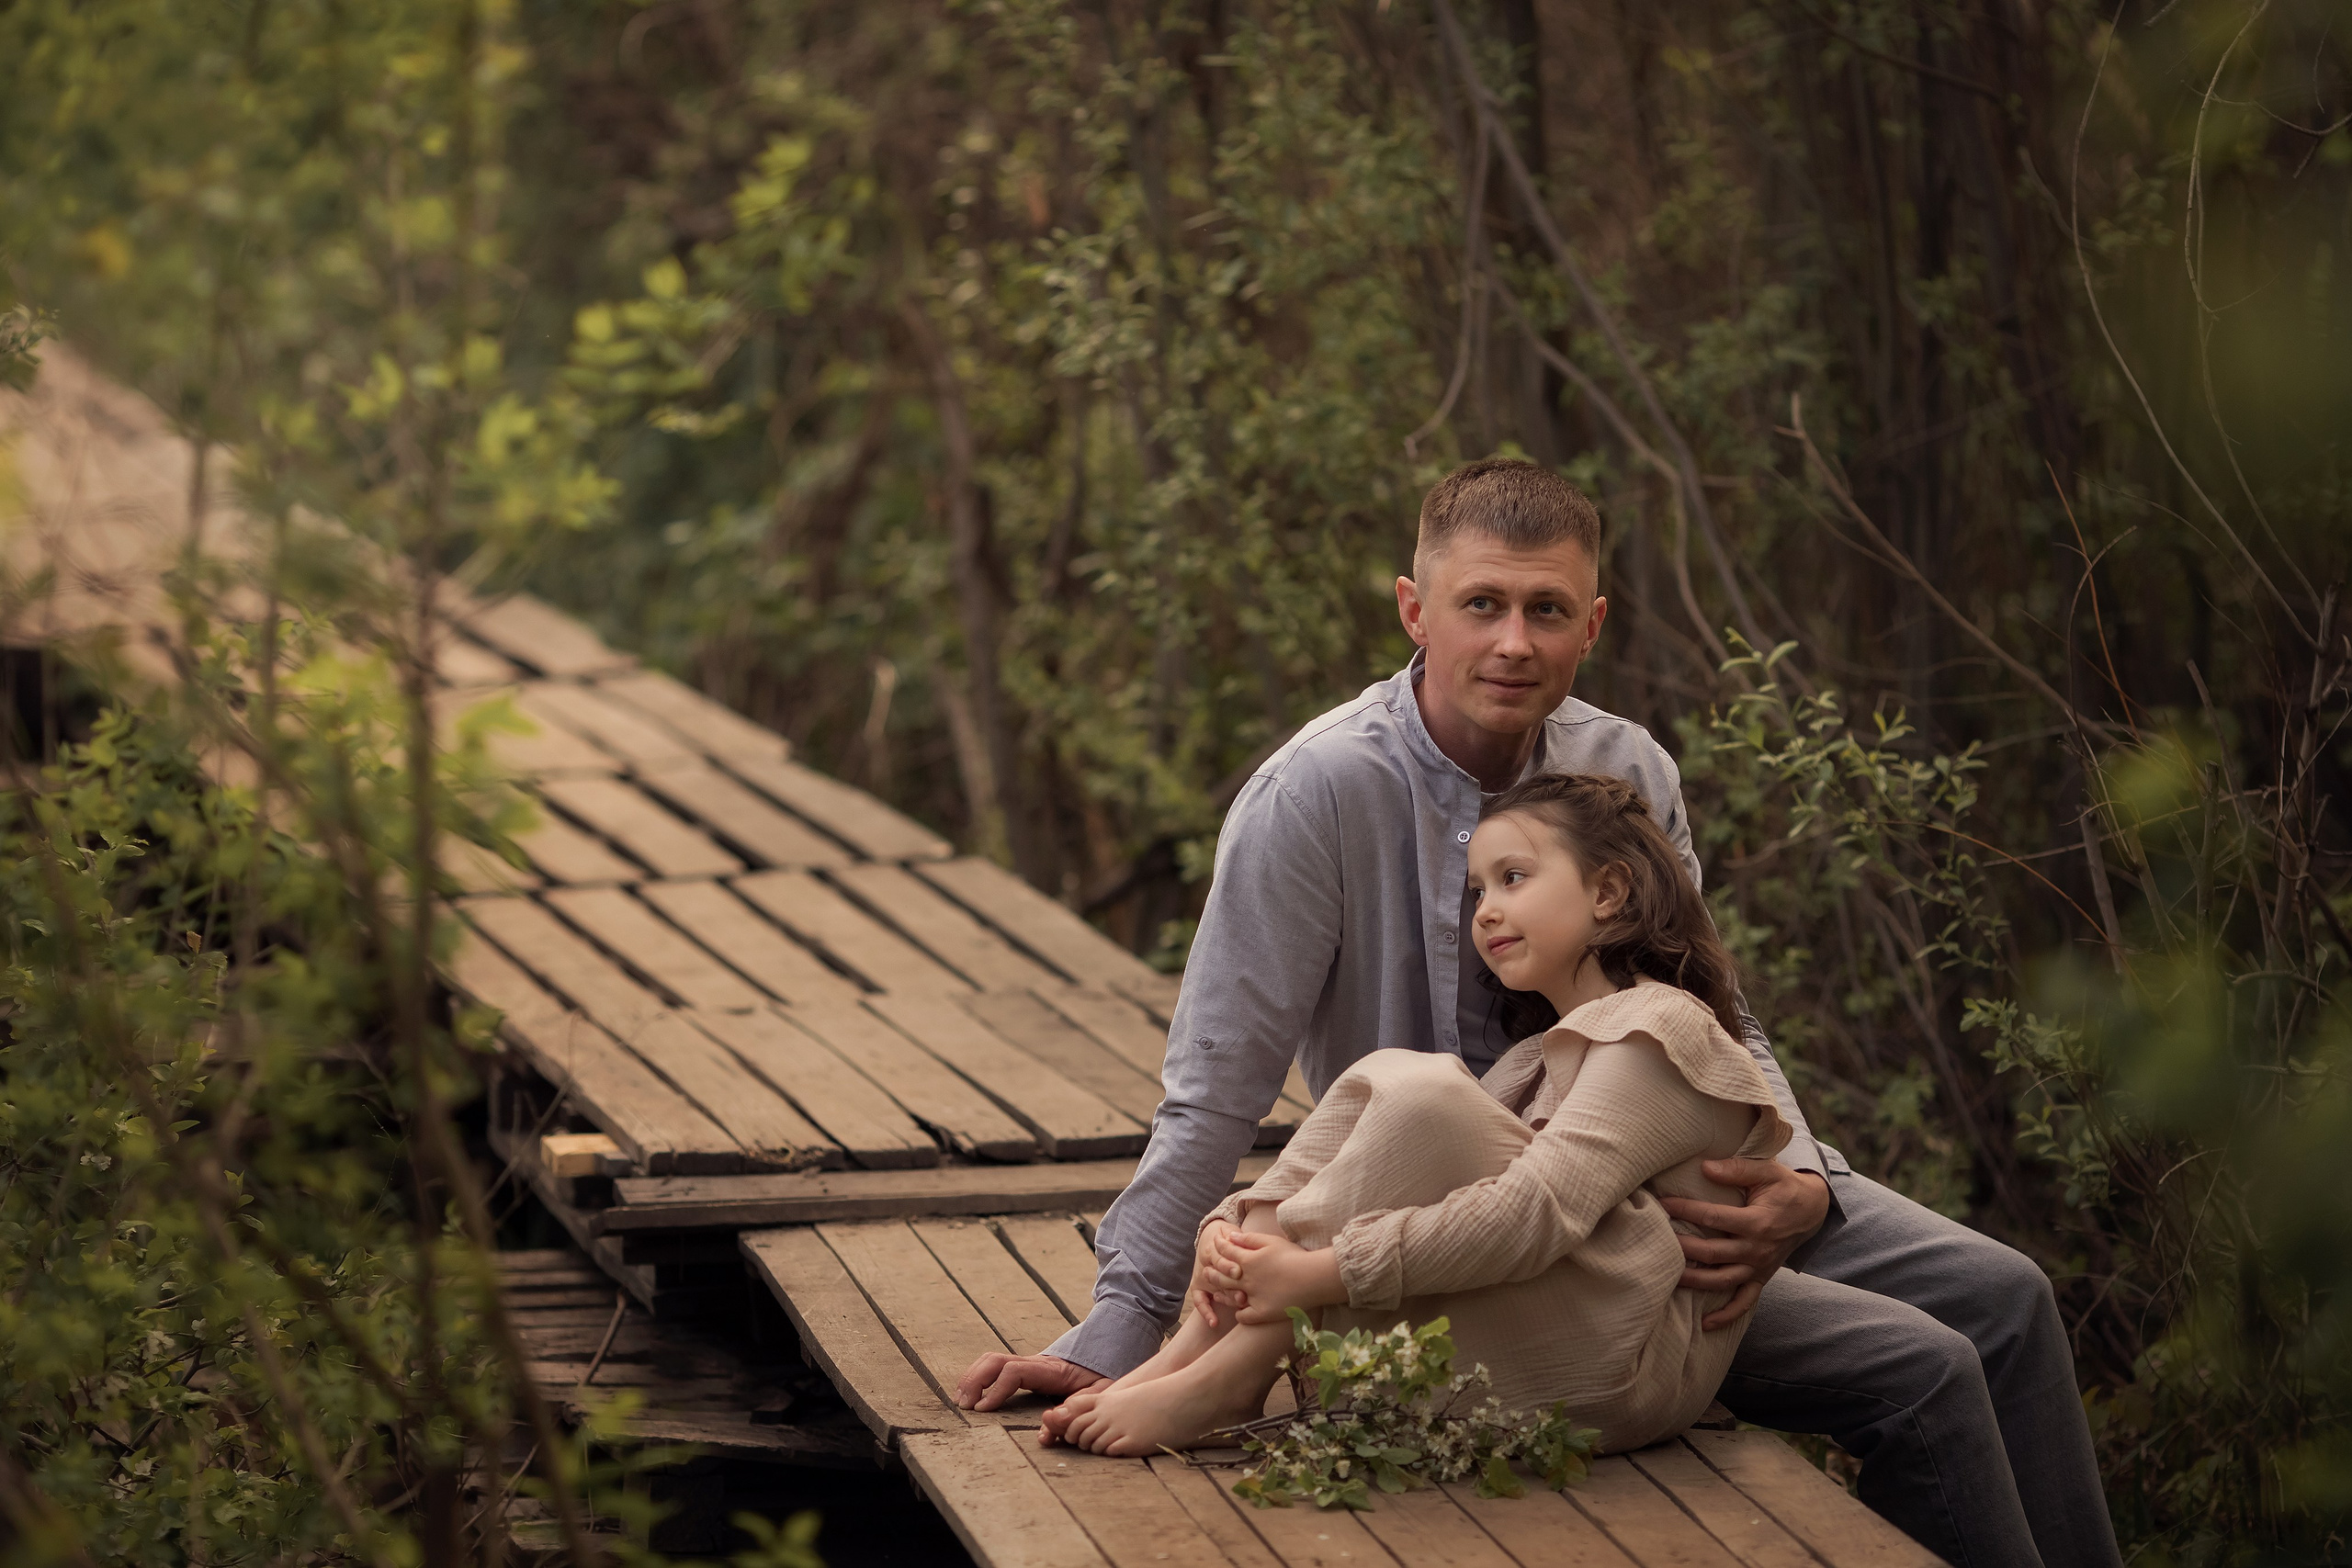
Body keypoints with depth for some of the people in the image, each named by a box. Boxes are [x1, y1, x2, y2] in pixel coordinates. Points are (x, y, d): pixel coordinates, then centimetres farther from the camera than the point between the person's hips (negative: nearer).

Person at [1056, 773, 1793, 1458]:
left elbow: (1538, 1212, -22)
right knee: (1384, 1074, 0)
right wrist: (1233, 1230, -9)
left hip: (1624, 1365, -9)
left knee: (1424, 1095, -23)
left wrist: (1317, 1274, -26)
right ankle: (1188, 1350, -14)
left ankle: (1231, 1377, -22)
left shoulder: (1662, 1032, -7)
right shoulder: (1541, 1056, 24)